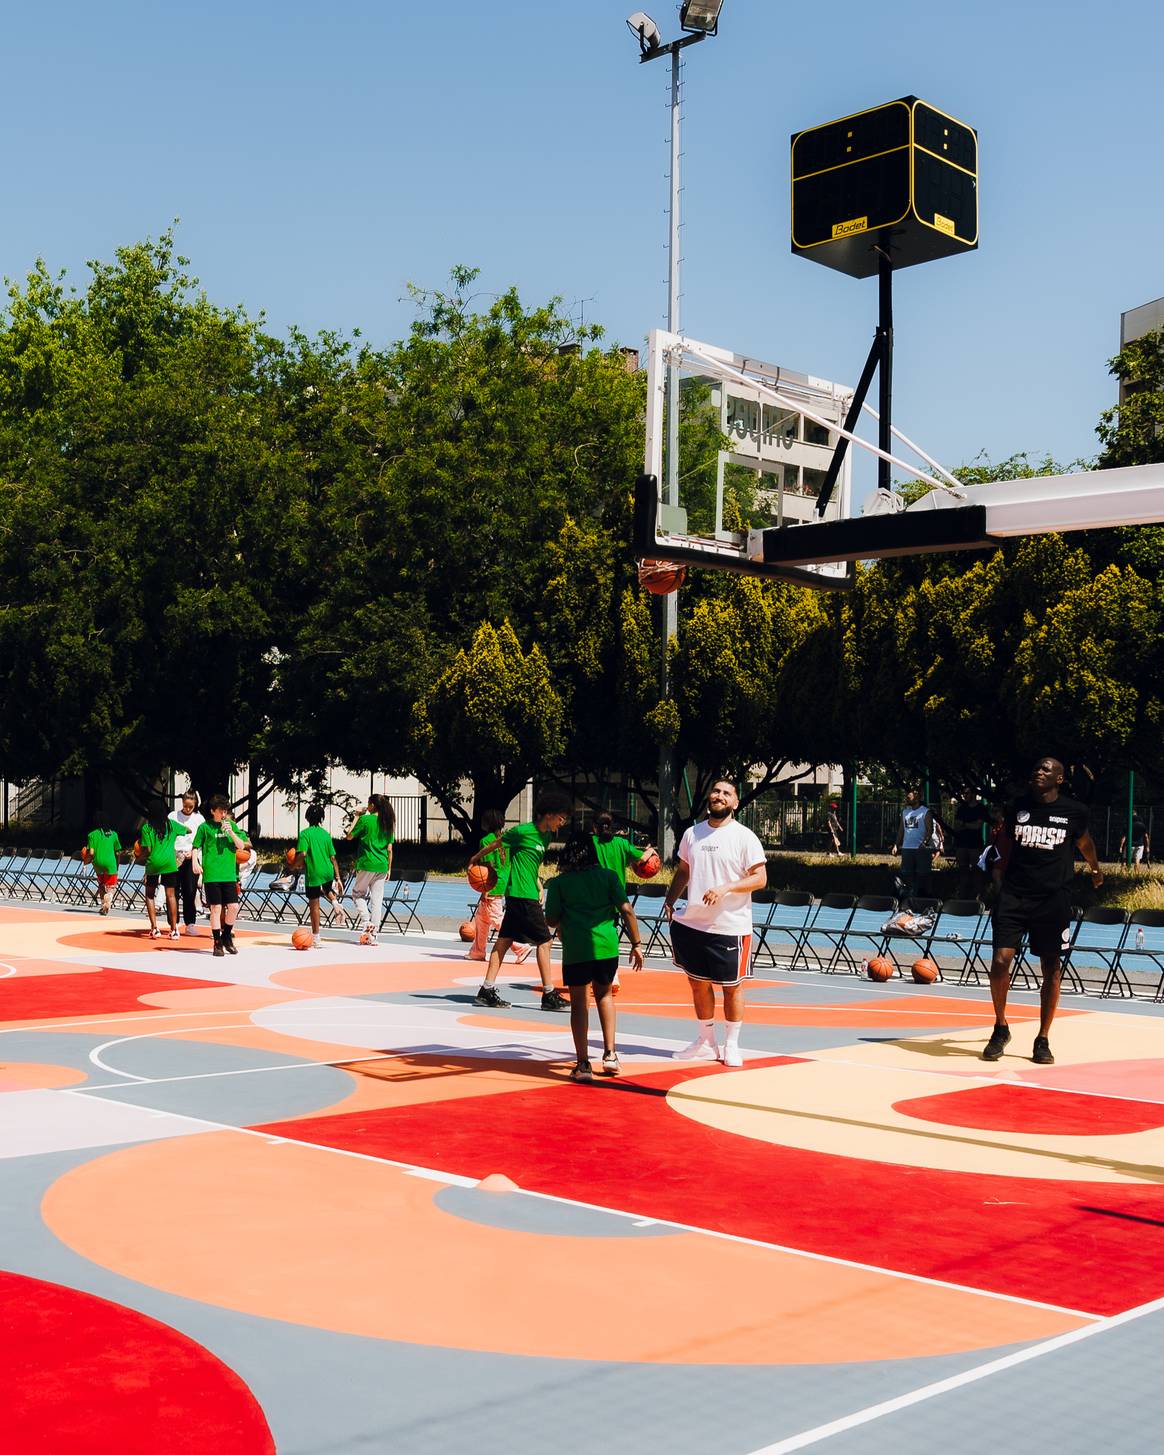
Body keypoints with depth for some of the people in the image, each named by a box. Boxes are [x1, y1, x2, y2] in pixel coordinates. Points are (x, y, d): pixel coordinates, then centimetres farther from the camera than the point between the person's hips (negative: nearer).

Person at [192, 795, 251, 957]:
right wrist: (195, 863, -11)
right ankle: (217, 943, 8)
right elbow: (196, 847, 4)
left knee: (234, 907, -2)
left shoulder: (232, 825, 9)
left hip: (229, 874, 3)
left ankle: (227, 937, 19)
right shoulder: (205, 827, 1)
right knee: (216, 908, -2)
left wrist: (231, 832, -8)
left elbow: (241, 846, 6)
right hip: (211, 874, -3)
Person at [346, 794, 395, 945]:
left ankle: (366, 921, -6)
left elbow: (350, 836, 2)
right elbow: (389, 849, 8)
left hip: (366, 864, -4)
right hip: (382, 867, 4)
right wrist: (389, 869, 14)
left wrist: (357, 816, 7)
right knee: (377, 900, 6)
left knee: (358, 893, 15)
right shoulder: (388, 823, 7)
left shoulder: (365, 820, -8)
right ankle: (373, 935, 6)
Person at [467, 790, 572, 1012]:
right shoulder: (523, 831, -14)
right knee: (544, 941, -6)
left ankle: (486, 992, 11)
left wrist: (539, 887, 13)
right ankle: (549, 996, -2)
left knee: (504, 940, 8)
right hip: (522, 895, -9)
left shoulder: (547, 835, 12)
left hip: (528, 895, 9)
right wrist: (476, 858, 15)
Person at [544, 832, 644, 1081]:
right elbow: (626, 910, 0)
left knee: (579, 1002, 6)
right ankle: (610, 1054, 15)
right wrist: (636, 943, 5)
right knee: (604, 994, 22)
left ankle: (583, 1064, 1)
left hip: (576, 949, -2)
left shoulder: (558, 883, 5)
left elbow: (551, 921, 5)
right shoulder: (609, 876, 8)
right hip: (607, 945, 2)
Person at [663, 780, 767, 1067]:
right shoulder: (692, 833, 9)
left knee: (731, 986, 5)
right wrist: (670, 900, 6)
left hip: (730, 927, -5)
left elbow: (760, 878, -10)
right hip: (692, 923, 5)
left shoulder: (744, 837, -6)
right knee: (699, 983, 12)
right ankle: (706, 1043, 26)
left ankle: (731, 1045, 18)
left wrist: (726, 888, -22)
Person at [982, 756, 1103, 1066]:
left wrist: (1095, 869, 34)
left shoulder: (1074, 811, -1)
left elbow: (1084, 842, 20)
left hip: (1053, 898, -1)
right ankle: (1000, 1028, 11)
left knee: (1051, 968, 3)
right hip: (1014, 894, 1)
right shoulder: (1019, 805, 3)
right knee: (1000, 961, -9)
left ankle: (1043, 1040, 14)